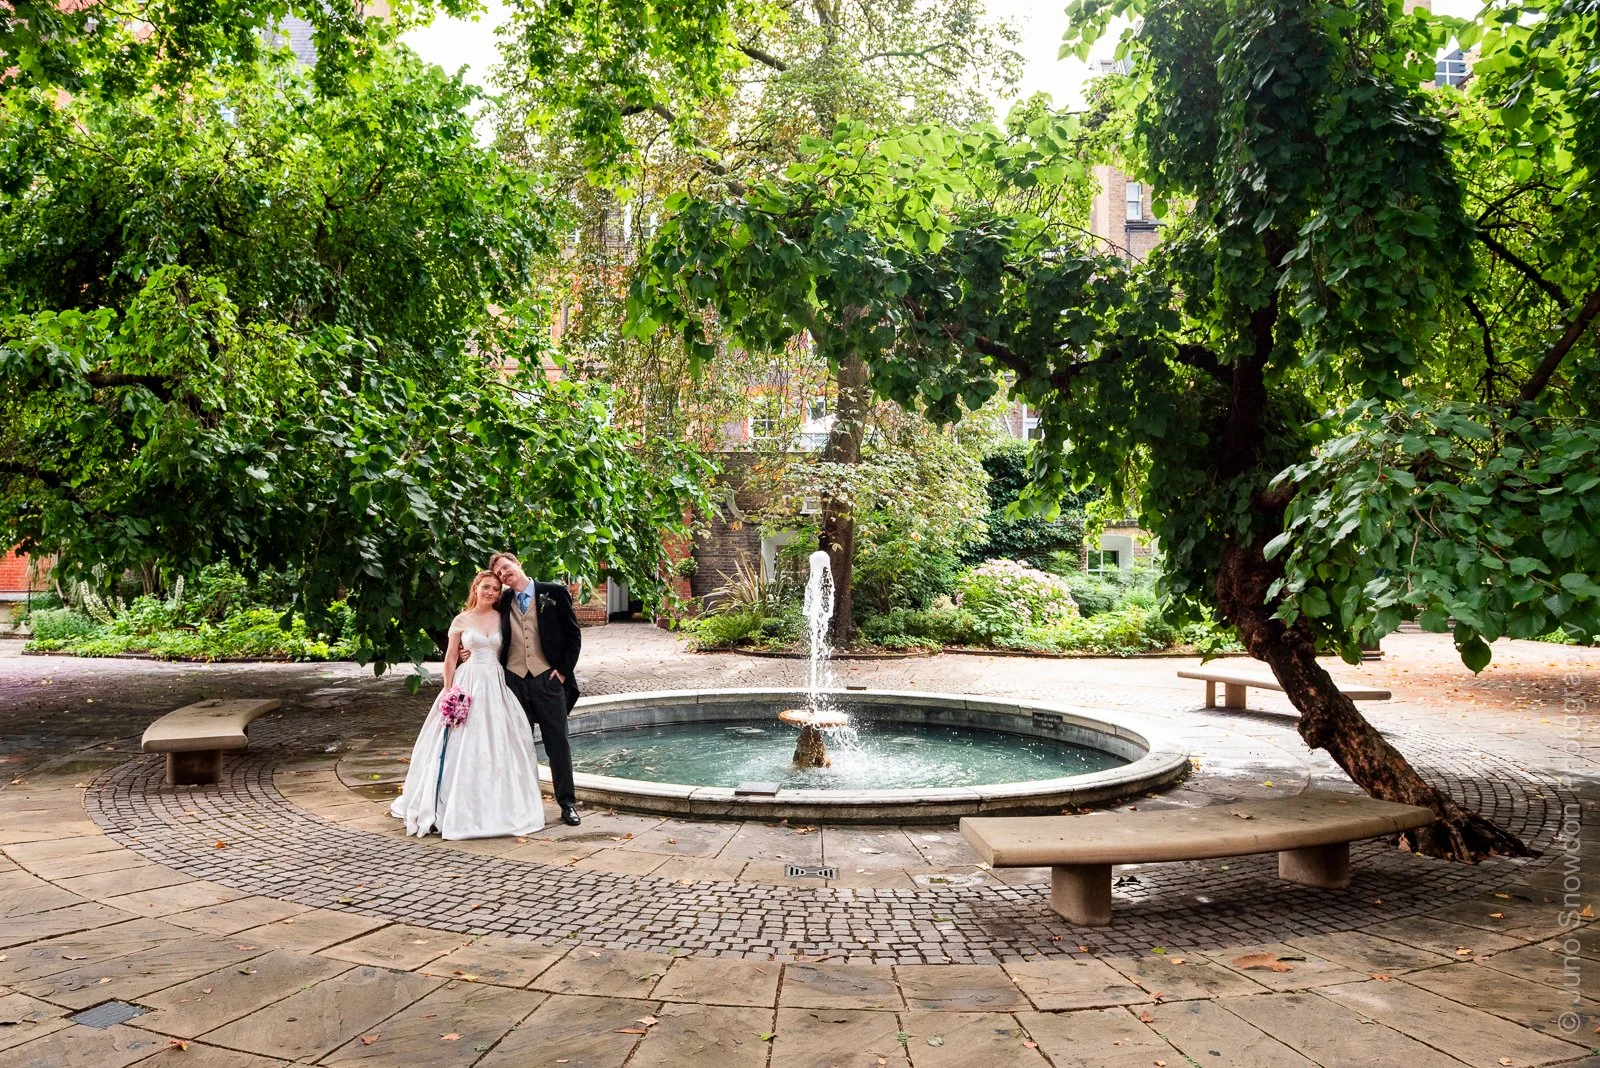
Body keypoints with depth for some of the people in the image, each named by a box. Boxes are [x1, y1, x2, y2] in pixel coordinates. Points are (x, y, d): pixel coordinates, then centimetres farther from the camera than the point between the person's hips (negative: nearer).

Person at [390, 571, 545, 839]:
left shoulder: (502, 618, 6)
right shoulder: (462, 620, 1)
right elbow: (450, 659, 3)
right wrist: (448, 692, -4)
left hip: (496, 685, 2)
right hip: (468, 684, -2)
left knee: (497, 744, 3)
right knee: (464, 746, 0)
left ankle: (497, 805, 13)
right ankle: (462, 806, 10)